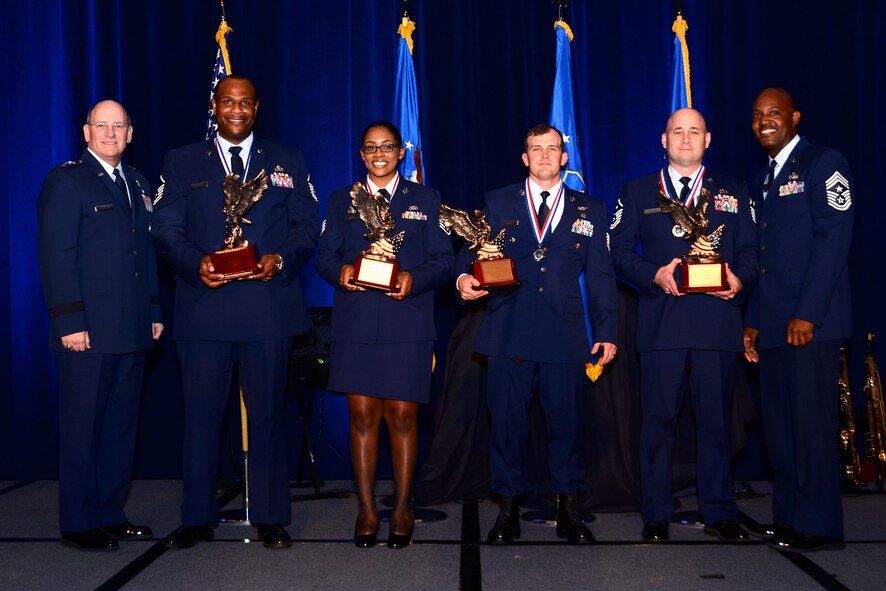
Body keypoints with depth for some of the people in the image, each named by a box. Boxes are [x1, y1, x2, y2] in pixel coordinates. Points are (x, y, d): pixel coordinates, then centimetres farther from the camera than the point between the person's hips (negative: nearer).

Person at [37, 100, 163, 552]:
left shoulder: (137, 183, 17)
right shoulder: (66, 180, -4)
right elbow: (56, 256, -11)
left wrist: (154, 311, 13)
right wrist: (69, 322, -17)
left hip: (131, 329, 7)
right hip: (88, 329, -7)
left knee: (121, 425, 11)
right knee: (82, 428, 1)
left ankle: (110, 515, 21)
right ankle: (78, 525, 11)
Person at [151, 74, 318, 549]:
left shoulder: (287, 162, 13)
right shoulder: (181, 163, 12)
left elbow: (306, 226, 8)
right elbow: (166, 230, 5)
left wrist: (280, 259, -12)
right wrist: (196, 262, -14)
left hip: (268, 306, 0)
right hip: (203, 308, 0)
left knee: (267, 412, 5)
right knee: (201, 413, 4)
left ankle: (271, 518, 15)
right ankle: (197, 518, 16)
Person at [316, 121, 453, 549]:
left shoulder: (425, 200, 12)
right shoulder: (341, 201, 17)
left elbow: (443, 261, 5)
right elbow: (324, 255, 10)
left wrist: (414, 278, -14)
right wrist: (340, 270, -12)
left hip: (407, 324, -1)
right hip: (355, 324, 1)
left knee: (402, 416, -1)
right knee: (362, 415, 1)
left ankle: (402, 510, 12)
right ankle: (366, 511, 11)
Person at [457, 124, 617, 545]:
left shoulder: (589, 211, 13)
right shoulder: (497, 204, 12)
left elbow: (600, 276, 11)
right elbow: (473, 252, 10)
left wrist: (606, 332, 6)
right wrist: (464, 279, -14)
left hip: (565, 335, 1)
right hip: (509, 332, 0)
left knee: (567, 423, 4)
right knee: (507, 423, 3)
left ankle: (568, 510, 17)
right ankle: (508, 509, 15)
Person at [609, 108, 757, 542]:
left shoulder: (734, 193, 17)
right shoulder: (639, 193, 13)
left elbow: (749, 253, 11)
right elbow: (621, 252, 5)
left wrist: (740, 279, -10)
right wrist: (654, 275, -12)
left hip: (718, 322, 1)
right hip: (662, 323, -1)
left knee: (716, 419, 5)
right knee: (659, 419, 1)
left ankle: (719, 513, 16)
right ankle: (656, 515, 11)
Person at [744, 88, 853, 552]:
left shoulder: (823, 164, -2)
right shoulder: (762, 180, 21)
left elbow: (834, 239, -11)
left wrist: (806, 314, -17)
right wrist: (753, 321, 13)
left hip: (810, 321, -7)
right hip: (772, 324, 7)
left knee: (811, 421, -5)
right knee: (778, 423, 7)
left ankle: (819, 526, 3)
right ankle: (788, 517, 16)